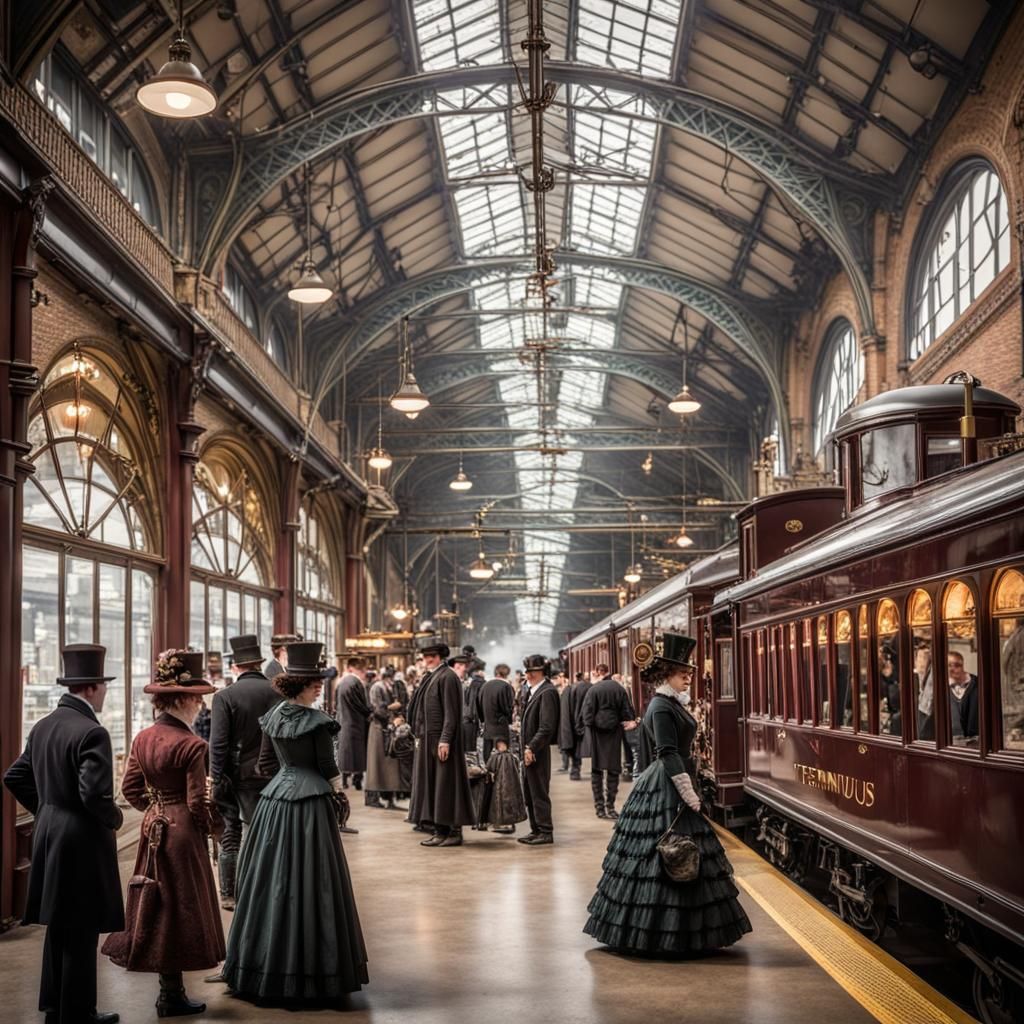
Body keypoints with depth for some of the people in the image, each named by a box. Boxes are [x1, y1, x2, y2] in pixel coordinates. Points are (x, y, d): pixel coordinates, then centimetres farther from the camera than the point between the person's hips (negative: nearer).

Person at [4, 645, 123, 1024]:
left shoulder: (42, 726, 6)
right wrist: (114, 819, -8)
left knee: (58, 927, 21)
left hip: (49, 835, 9)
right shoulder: (91, 732, -20)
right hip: (83, 841, -9)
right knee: (80, 932, 2)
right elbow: (95, 794, -27)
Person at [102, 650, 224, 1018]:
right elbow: (197, 802, -18)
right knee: (179, 908, 3)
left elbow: (131, 788, 8)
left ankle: (171, 992, 28)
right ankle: (172, 997, 12)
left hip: (152, 827, 8)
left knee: (158, 906, 17)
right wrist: (214, 825, -1)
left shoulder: (143, 739, 2)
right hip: (184, 832, -8)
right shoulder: (192, 745, -21)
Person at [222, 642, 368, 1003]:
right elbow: (328, 767, -7)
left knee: (273, 879, 12)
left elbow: (266, 763, 13)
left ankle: (265, 966, 20)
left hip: (274, 801, 7)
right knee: (309, 881, 0)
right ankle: (309, 965, 6)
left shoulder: (272, 717, 6)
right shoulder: (317, 722, -14)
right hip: (311, 804, -7)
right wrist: (337, 790, 12)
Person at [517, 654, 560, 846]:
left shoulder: (547, 692, -16)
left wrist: (531, 747, -20)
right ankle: (536, 830, 23)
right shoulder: (533, 691, 14)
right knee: (530, 793, 14)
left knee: (539, 793, -3)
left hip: (537, 752, -10)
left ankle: (545, 832, 5)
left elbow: (547, 727, -21)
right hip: (529, 750, 10)